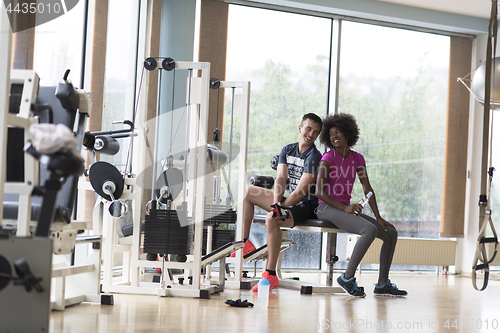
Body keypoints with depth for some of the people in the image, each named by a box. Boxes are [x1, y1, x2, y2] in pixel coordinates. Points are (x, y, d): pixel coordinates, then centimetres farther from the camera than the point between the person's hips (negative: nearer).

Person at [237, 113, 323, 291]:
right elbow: (280, 179, -3)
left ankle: (271, 275, -34)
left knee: (271, 219, -37)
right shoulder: (287, 150, 8)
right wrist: (276, 202, -21)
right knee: (247, 191, 10)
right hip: (288, 200, 9)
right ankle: (245, 243, 5)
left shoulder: (314, 157, -15)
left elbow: (301, 191, -22)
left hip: (306, 206, -9)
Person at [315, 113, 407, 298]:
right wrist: (345, 208, -22)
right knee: (370, 230, -30)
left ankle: (382, 284, 6)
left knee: (391, 233, 1)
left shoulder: (357, 158, 10)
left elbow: (367, 189, 10)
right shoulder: (328, 157, -8)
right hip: (327, 208, -7)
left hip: (346, 209, 7)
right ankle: (348, 277, -21)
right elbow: (319, 192, -15)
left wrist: (378, 218, 1)